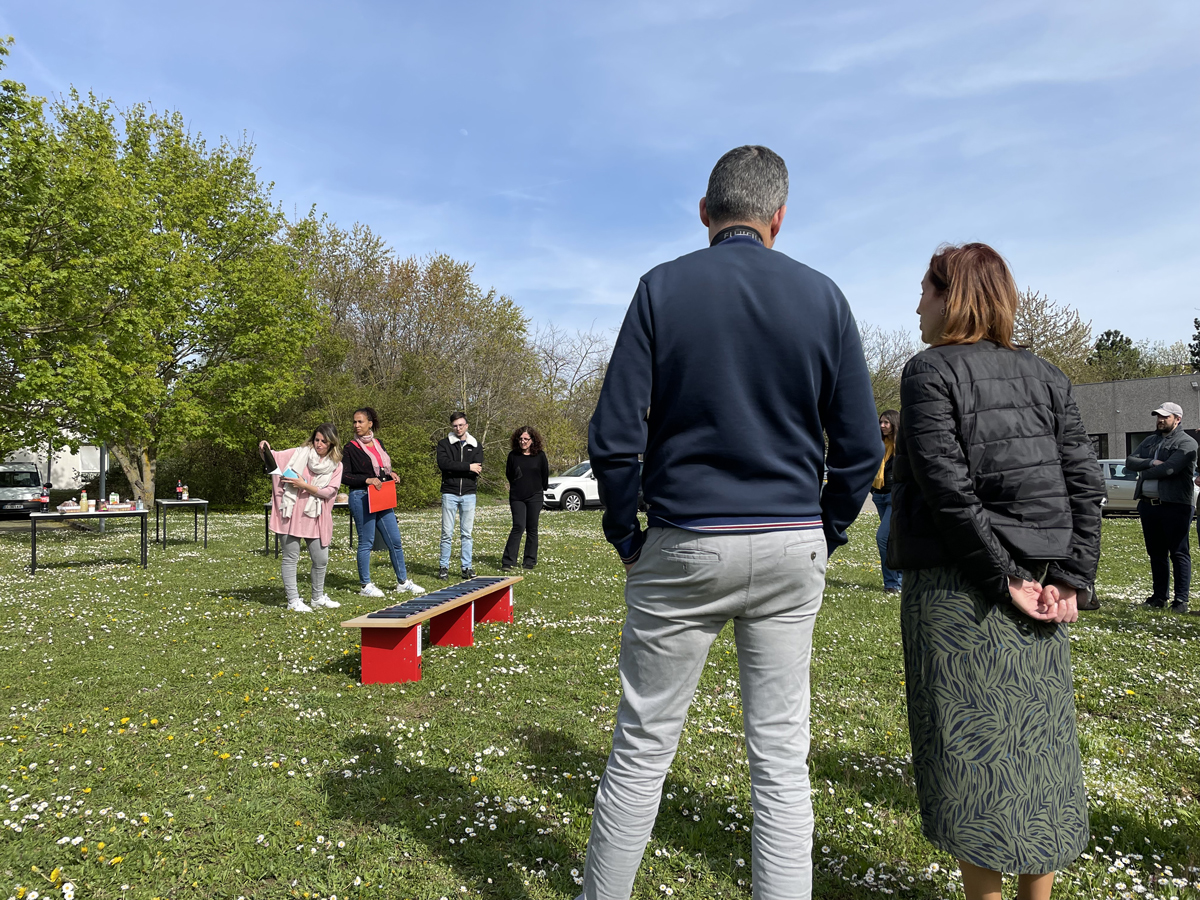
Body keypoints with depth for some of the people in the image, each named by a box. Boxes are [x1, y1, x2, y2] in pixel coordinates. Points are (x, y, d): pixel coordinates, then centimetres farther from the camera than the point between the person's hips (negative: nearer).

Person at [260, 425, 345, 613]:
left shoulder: (336, 465, 5)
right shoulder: (299, 454, 3)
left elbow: (329, 491, -5)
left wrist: (304, 485, -15)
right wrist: (264, 450, -17)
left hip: (315, 517, 2)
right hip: (291, 514, -2)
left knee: (321, 559, 8)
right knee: (291, 557, 1)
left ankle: (318, 597, 27)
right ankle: (293, 601, 10)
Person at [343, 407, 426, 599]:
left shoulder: (378, 444, 13)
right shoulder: (351, 448, -4)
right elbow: (345, 477, -8)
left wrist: (391, 474, 2)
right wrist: (367, 480, -20)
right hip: (361, 498, -6)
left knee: (395, 540, 8)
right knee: (366, 542, 0)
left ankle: (403, 582, 18)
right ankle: (365, 585, 12)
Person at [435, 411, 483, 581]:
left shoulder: (475, 445, 9)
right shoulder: (444, 444, 4)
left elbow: (478, 469, -6)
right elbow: (443, 463, -15)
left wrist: (454, 468, -13)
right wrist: (468, 467, -17)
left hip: (468, 494, 2)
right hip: (449, 493, -1)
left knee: (466, 533, 6)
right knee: (447, 533, 0)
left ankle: (467, 567, 12)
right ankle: (444, 567, 10)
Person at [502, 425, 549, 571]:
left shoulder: (540, 455, 0)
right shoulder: (513, 455, 3)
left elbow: (545, 476, 9)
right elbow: (508, 474, 15)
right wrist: (517, 487, 12)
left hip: (534, 497, 0)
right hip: (517, 497, 0)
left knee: (532, 529, 5)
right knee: (518, 527, -11)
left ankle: (530, 561, 15)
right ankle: (507, 561, -9)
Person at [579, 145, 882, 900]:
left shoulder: (663, 288, -3)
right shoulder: (822, 297, 3)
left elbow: (614, 435, -9)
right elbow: (860, 447, 2)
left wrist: (627, 539, 3)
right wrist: (822, 540, 13)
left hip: (685, 547, -1)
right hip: (792, 552, 2)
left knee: (642, 749, 11)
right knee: (782, 759, 11)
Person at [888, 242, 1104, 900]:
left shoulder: (929, 372, -7)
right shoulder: (1045, 377, 11)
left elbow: (948, 488, -17)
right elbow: (1085, 482, 4)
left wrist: (1003, 576, -12)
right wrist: (1071, 579, 0)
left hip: (957, 592, -6)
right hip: (1040, 589, 6)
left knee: (971, 750, 4)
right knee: (1039, 744, 14)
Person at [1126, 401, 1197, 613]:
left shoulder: (1186, 443, -5)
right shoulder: (1150, 441, 17)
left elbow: (1169, 468, -19)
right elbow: (1130, 462, 6)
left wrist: (1145, 472, -3)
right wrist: (1151, 462, -12)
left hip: (1175, 505, -7)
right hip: (1148, 504, 7)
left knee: (1179, 553, -2)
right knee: (1156, 553, 13)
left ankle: (1181, 599, 2)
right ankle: (1159, 596, 21)